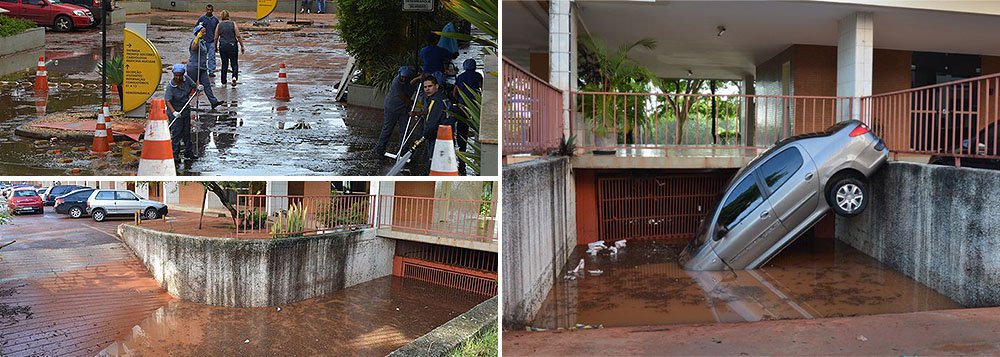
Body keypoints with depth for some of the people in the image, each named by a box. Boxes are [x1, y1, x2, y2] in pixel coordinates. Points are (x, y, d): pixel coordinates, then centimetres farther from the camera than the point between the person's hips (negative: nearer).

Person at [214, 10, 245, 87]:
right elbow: (238, 36, -6)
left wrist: (215, 47, 21)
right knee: (234, 63, 7)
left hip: (222, 47, 2)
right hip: (232, 46, -2)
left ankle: (223, 82, 15)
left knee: (224, 64, 12)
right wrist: (242, 46, 1)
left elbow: (216, 38, 7)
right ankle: (234, 76, -19)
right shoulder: (233, 23, -2)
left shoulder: (219, 25, 4)